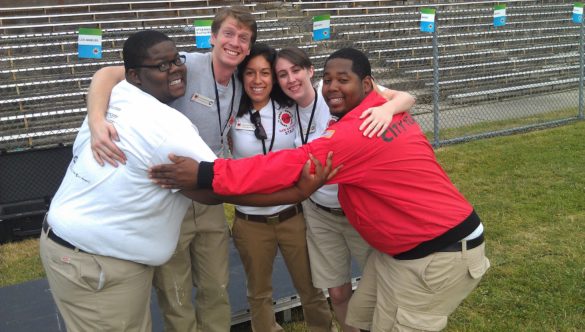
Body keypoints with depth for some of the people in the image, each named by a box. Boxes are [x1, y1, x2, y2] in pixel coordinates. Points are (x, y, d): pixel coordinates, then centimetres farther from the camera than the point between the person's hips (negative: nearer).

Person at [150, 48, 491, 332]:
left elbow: (293, 166, -30)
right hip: (405, 246, 10)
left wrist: (206, 174, -31)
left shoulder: (359, 131, -26)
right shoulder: (383, 111, 5)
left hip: (442, 253, -10)